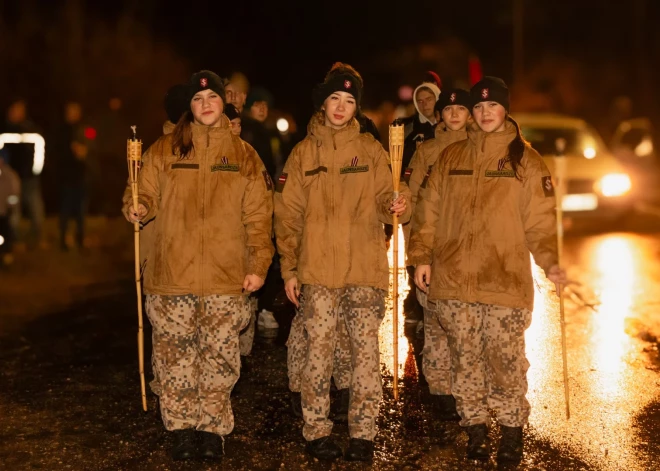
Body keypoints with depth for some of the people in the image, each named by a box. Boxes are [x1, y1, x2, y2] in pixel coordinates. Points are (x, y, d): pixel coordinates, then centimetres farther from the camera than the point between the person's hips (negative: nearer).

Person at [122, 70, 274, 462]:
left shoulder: (244, 156, 8)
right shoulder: (165, 151, 7)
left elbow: (258, 216, 6)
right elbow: (149, 196, 12)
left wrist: (258, 265, -1)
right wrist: (138, 209, -12)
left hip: (226, 278, 0)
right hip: (172, 275, 0)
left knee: (220, 356, 2)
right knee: (175, 355, 3)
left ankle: (213, 428, 15)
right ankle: (183, 428, 16)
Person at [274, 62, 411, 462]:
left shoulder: (371, 150, 9)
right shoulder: (304, 153, 8)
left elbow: (383, 199, 4)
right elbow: (289, 215, 8)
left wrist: (398, 205, -20)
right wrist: (289, 268, 2)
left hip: (366, 268, 0)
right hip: (318, 270, 0)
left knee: (366, 351, 0)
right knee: (320, 351, 1)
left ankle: (363, 434, 7)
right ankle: (317, 431, 10)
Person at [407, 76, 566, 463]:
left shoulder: (525, 160, 3)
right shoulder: (451, 157, 10)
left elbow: (539, 221, 0)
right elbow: (430, 211, 11)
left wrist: (549, 261, -13)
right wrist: (422, 257, 4)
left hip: (505, 283, -2)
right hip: (454, 282, 3)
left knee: (507, 362, -1)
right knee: (466, 362, 8)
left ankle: (512, 431, 16)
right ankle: (476, 429, 22)